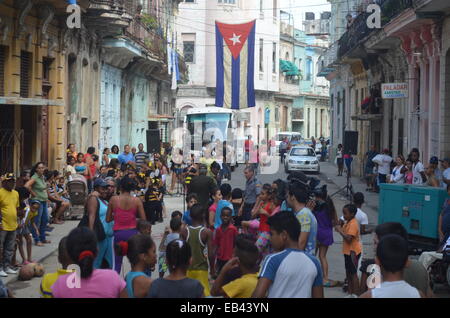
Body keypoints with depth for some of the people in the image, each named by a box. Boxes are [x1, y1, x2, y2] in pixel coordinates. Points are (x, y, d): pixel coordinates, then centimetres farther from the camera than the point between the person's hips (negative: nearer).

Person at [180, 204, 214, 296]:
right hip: (201, 269, -3)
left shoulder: (184, 231, -5)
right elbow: (211, 254, -13)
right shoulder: (207, 232, -12)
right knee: (204, 294, 4)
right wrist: (212, 269, 1)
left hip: (187, 269, 3)